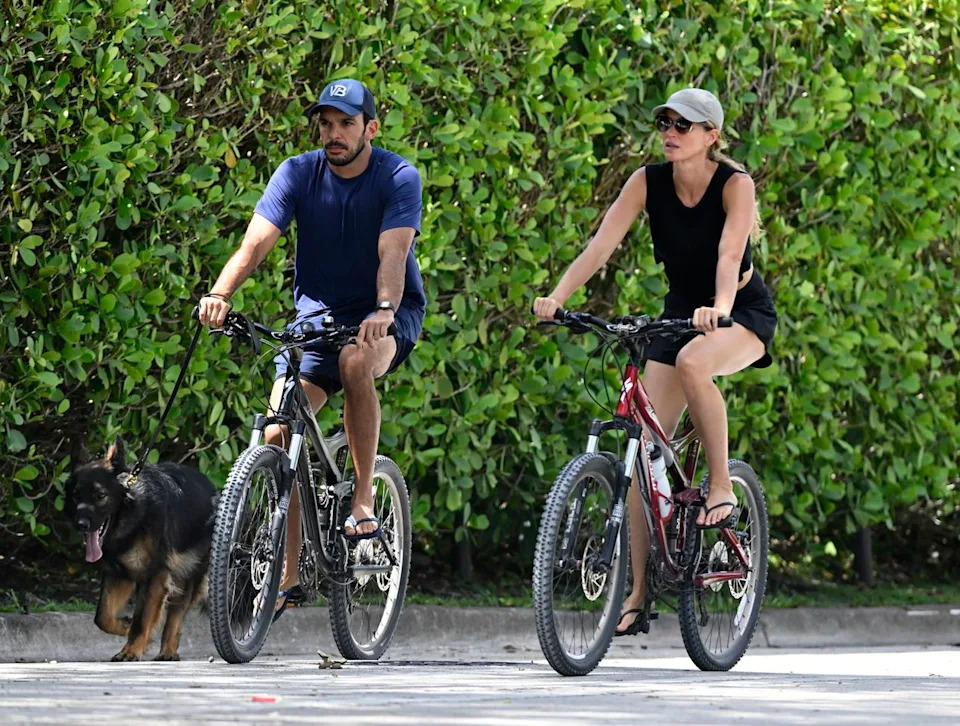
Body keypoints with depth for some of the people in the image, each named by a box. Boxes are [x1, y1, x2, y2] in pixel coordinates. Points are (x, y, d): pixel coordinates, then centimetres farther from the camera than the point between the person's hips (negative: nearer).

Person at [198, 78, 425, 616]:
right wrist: (220, 294, -39)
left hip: (388, 314, -3)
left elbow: (393, 253, -29)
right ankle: (288, 576, -3)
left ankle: (364, 499, -22)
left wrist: (384, 311, -49)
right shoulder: (298, 174, -8)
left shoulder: (399, 178, -15)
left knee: (356, 362, -37)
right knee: (279, 434, -13)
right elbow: (256, 242, -20)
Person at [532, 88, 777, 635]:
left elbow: (730, 253, -34)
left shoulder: (735, 184, -19)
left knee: (692, 361, -39)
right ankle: (638, 593, -4)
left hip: (745, 313, -4)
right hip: (681, 312, 4)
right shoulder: (649, 182, -10)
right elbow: (602, 245, -19)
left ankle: (722, 487, -21)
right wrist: (557, 297, -34)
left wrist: (720, 307, -53)